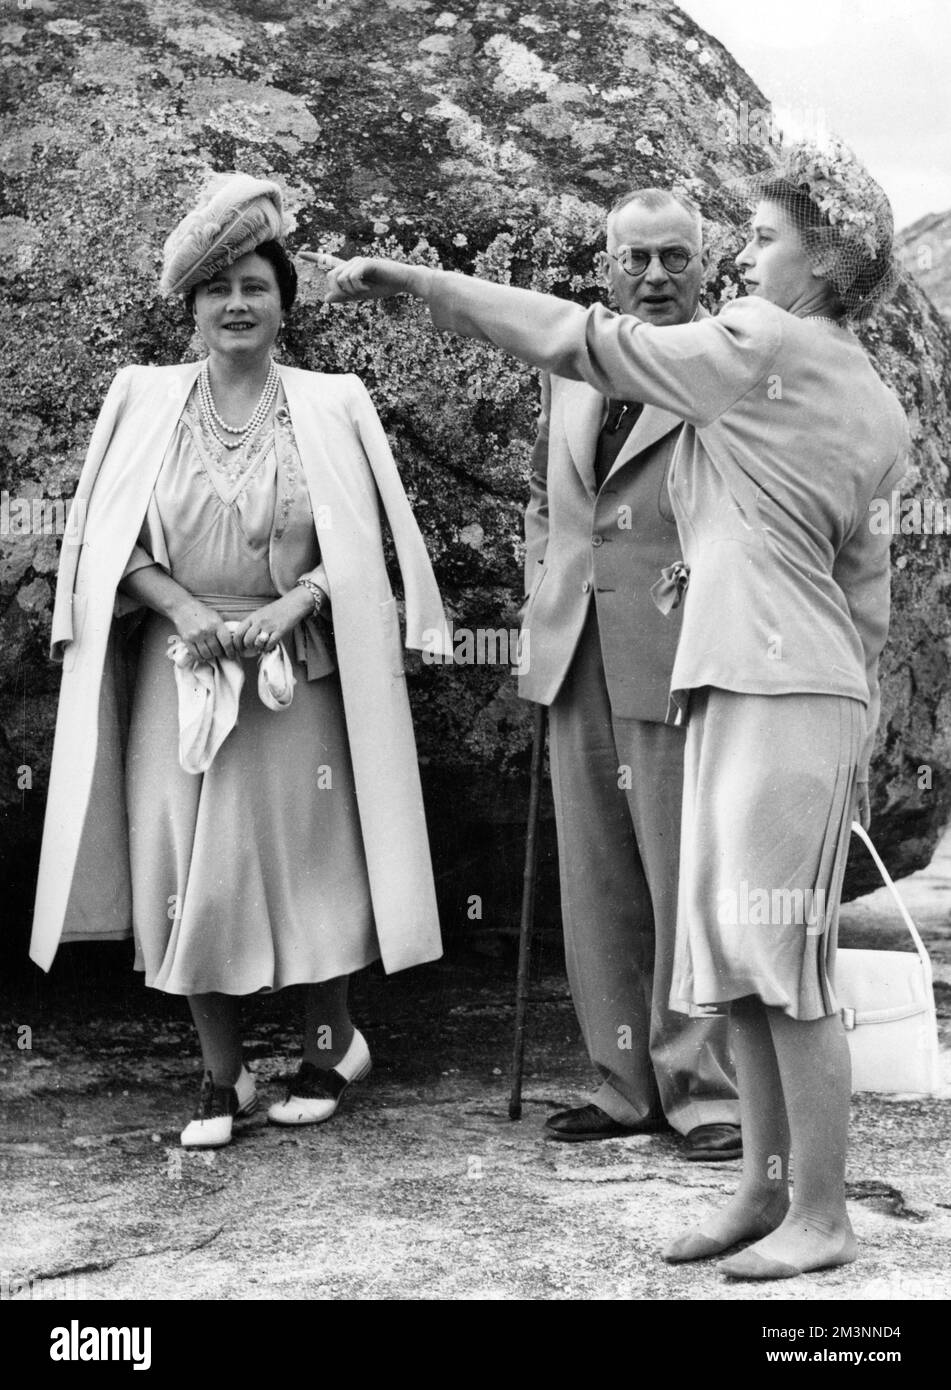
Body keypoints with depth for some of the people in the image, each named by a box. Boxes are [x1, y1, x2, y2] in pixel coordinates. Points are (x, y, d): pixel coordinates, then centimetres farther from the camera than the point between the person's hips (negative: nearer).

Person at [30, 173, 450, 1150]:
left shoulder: (329, 406, 2)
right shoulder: (144, 401, 4)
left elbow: (358, 542, 2)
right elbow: (112, 540, 3)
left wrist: (288, 609, -13)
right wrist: (188, 611, -11)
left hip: (296, 666, -1)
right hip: (179, 665, 1)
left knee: (306, 850, 3)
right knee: (187, 867, 0)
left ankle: (328, 1043, 24)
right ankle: (220, 1077, 12)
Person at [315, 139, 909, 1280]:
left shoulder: (763, 344, -7)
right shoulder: (876, 406, 17)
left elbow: (578, 339, -6)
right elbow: (863, 581, 20)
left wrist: (407, 278, -1)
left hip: (783, 692, -9)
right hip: (738, 684, 9)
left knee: (784, 966, -5)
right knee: (734, 964, 11)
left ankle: (820, 1218, 3)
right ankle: (764, 1189, 17)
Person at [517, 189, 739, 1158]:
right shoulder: (567, 374, 15)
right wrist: (543, 604, 16)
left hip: (681, 664, -6)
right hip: (578, 666, 6)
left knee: (689, 879, -1)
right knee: (598, 885, 10)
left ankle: (704, 1088, 10)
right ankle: (626, 1084, 20)